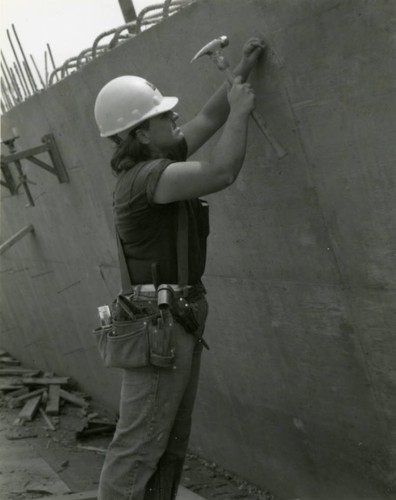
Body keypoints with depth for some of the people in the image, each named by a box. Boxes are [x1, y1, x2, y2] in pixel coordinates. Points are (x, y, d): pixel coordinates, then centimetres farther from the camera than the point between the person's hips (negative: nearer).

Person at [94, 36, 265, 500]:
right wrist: (240, 110, -14)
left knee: (172, 441, 14)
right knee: (138, 448, -5)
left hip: (178, 321, 10)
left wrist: (241, 70, 14)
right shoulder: (146, 177, -19)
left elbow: (208, 119, 19)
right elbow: (221, 173, -29)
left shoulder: (156, 159, 9)